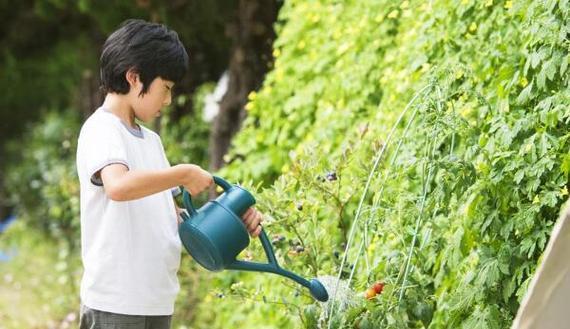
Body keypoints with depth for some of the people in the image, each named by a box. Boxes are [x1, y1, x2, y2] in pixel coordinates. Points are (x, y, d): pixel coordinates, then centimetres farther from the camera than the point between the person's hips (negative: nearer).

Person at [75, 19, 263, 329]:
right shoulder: (101, 129, -10)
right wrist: (184, 174, -19)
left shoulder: (150, 140, 19)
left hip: (156, 303, 9)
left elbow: (171, 218, 19)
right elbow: (118, 186, -31)